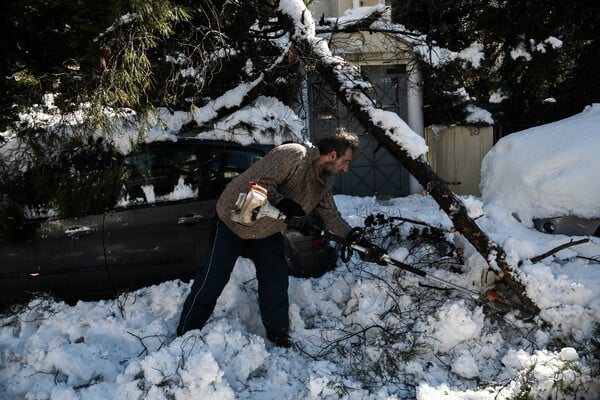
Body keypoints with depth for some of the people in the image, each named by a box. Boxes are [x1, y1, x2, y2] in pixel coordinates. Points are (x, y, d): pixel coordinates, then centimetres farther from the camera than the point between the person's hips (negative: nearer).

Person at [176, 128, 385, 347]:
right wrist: (290, 208, -42)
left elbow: (333, 218, 5)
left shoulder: (322, 184, 0)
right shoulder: (292, 155, -26)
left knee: (276, 283, 3)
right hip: (234, 219, -7)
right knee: (213, 280, -2)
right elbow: (260, 183, -34)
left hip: (268, 232, 7)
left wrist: (361, 243, -4)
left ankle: (278, 337, 17)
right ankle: (185, 333, 10)